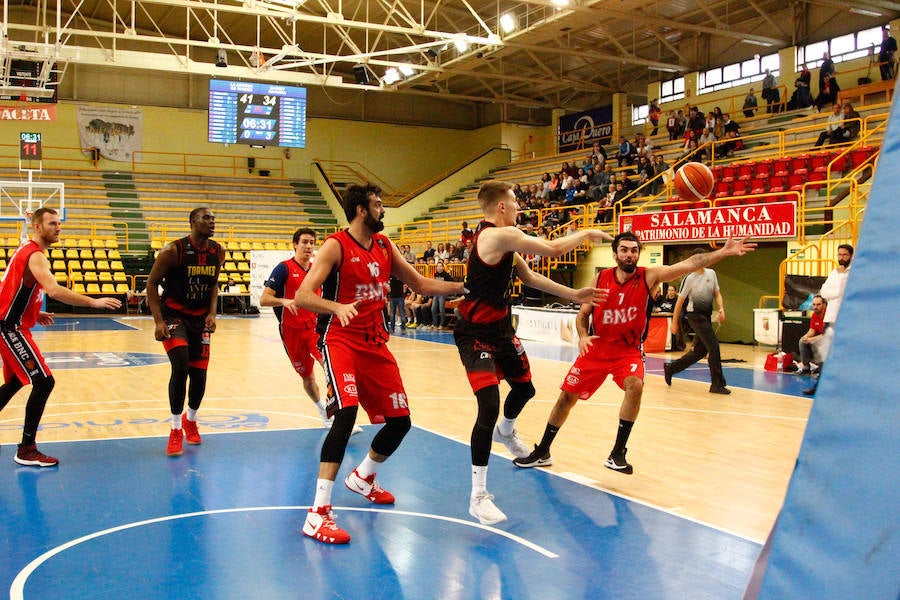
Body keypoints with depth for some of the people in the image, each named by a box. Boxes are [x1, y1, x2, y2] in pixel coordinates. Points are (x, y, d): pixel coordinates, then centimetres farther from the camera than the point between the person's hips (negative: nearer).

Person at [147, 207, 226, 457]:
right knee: (180, 366, -21)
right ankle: (176, 430, -5)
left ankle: (190, 420, 35)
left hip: (200, 318, 5)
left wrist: (212, 313, -2)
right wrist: (158, 321, -18)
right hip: (173, 315, -5)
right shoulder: (173, 251, -17)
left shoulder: (218, 252, -2)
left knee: (199, 375, 6)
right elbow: (152, 283, -11)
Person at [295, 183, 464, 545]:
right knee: (347, 413, -28)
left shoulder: (384, 246, 9)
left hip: (375, 343, 7)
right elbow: (302, 296, -20)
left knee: (399, 421, 8)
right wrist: (338, 307, -38)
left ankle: (363, 478, 37)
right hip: (340, 340, -7)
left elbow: (421, 285, 17)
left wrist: (464, 286, 10)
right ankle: (318, 514, -21)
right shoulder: (336, 246, -11)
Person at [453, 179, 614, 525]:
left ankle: (505, 431, 60)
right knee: (490, 407, -18)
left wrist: (574, 295, 14)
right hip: (475, 334, -10)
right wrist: (587, 234, -3)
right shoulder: (500, 235, -22)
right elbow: (554, 249, -21)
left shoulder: (504, 240, 10)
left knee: (524, 388, 26)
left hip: (500, 330, 11)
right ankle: (478, 496, -8)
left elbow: (530, 278, 17)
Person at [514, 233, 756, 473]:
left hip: (629, 350, -2)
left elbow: (690, 264, -24)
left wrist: (723, 252, -35)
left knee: (634, 386, -30)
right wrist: (582, 336, -16)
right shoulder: (601, 279, -6)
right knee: (567, 396, 5)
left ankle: (617, 454, -16)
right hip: (596, 349, 2)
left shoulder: (649, 276, -12)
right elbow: (583, 314, 4)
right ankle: (542, 452, 24)